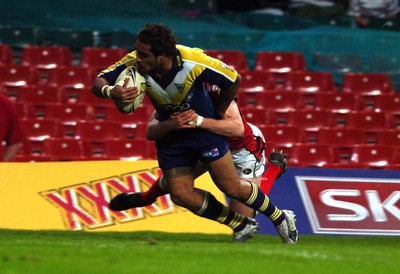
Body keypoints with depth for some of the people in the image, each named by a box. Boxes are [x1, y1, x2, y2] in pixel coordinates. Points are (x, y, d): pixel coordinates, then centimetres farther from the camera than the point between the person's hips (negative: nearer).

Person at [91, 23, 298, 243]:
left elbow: (234, 80, -18)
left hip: (204, 127, -4)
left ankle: (280, 218, 26)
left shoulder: (193, 62, -33)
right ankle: (240, 225, 19)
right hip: (170, 133, 4)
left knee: (232, 189, 0)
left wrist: (217, 115, -3)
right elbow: (98, 83, -22)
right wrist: (110, 91, -47)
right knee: (181, 195, -1)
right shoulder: (133, 63, -25)